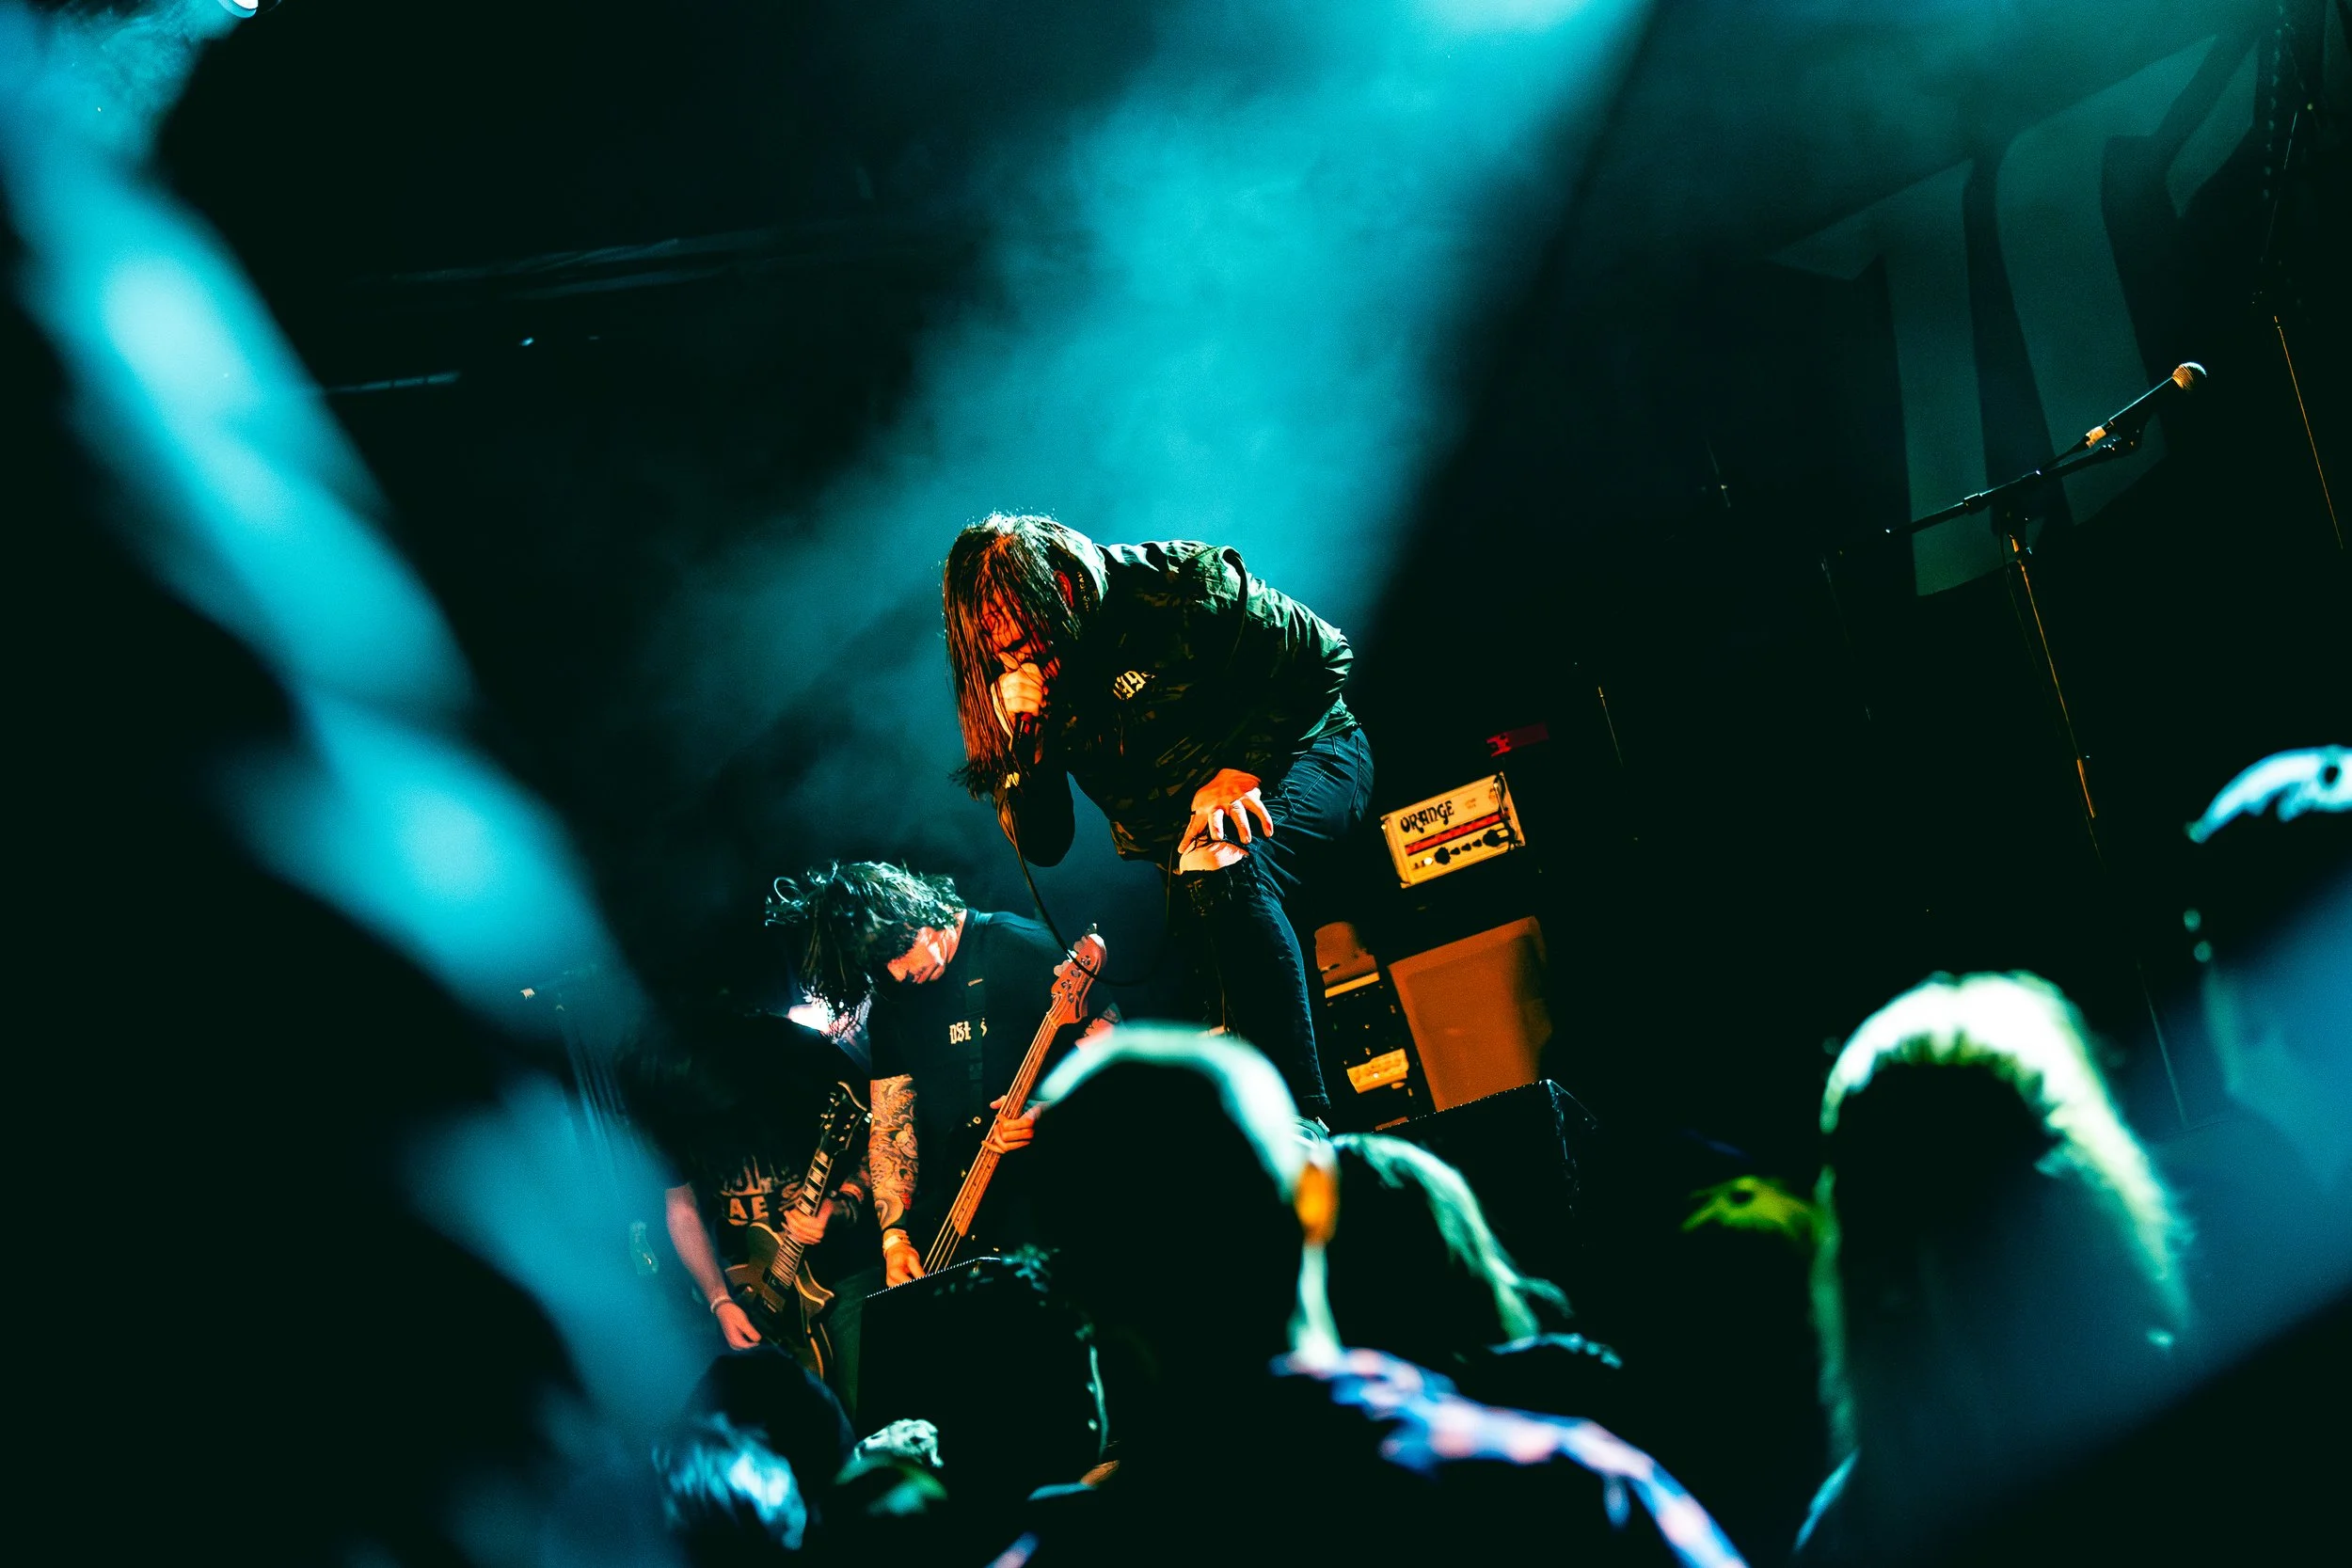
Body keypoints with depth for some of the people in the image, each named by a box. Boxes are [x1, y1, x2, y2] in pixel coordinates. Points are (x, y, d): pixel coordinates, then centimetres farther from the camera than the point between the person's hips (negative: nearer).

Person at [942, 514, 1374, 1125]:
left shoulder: (1176, 584, -17)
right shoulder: (1025, 686, -3)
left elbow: (1320, 656, -14)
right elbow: (1042, 845, -3)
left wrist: (1241, 769, -20)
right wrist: (1016, 736, -18)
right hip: (1185, 846, 6)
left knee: (1227, 870, -35)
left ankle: (1303, 1129, -41)